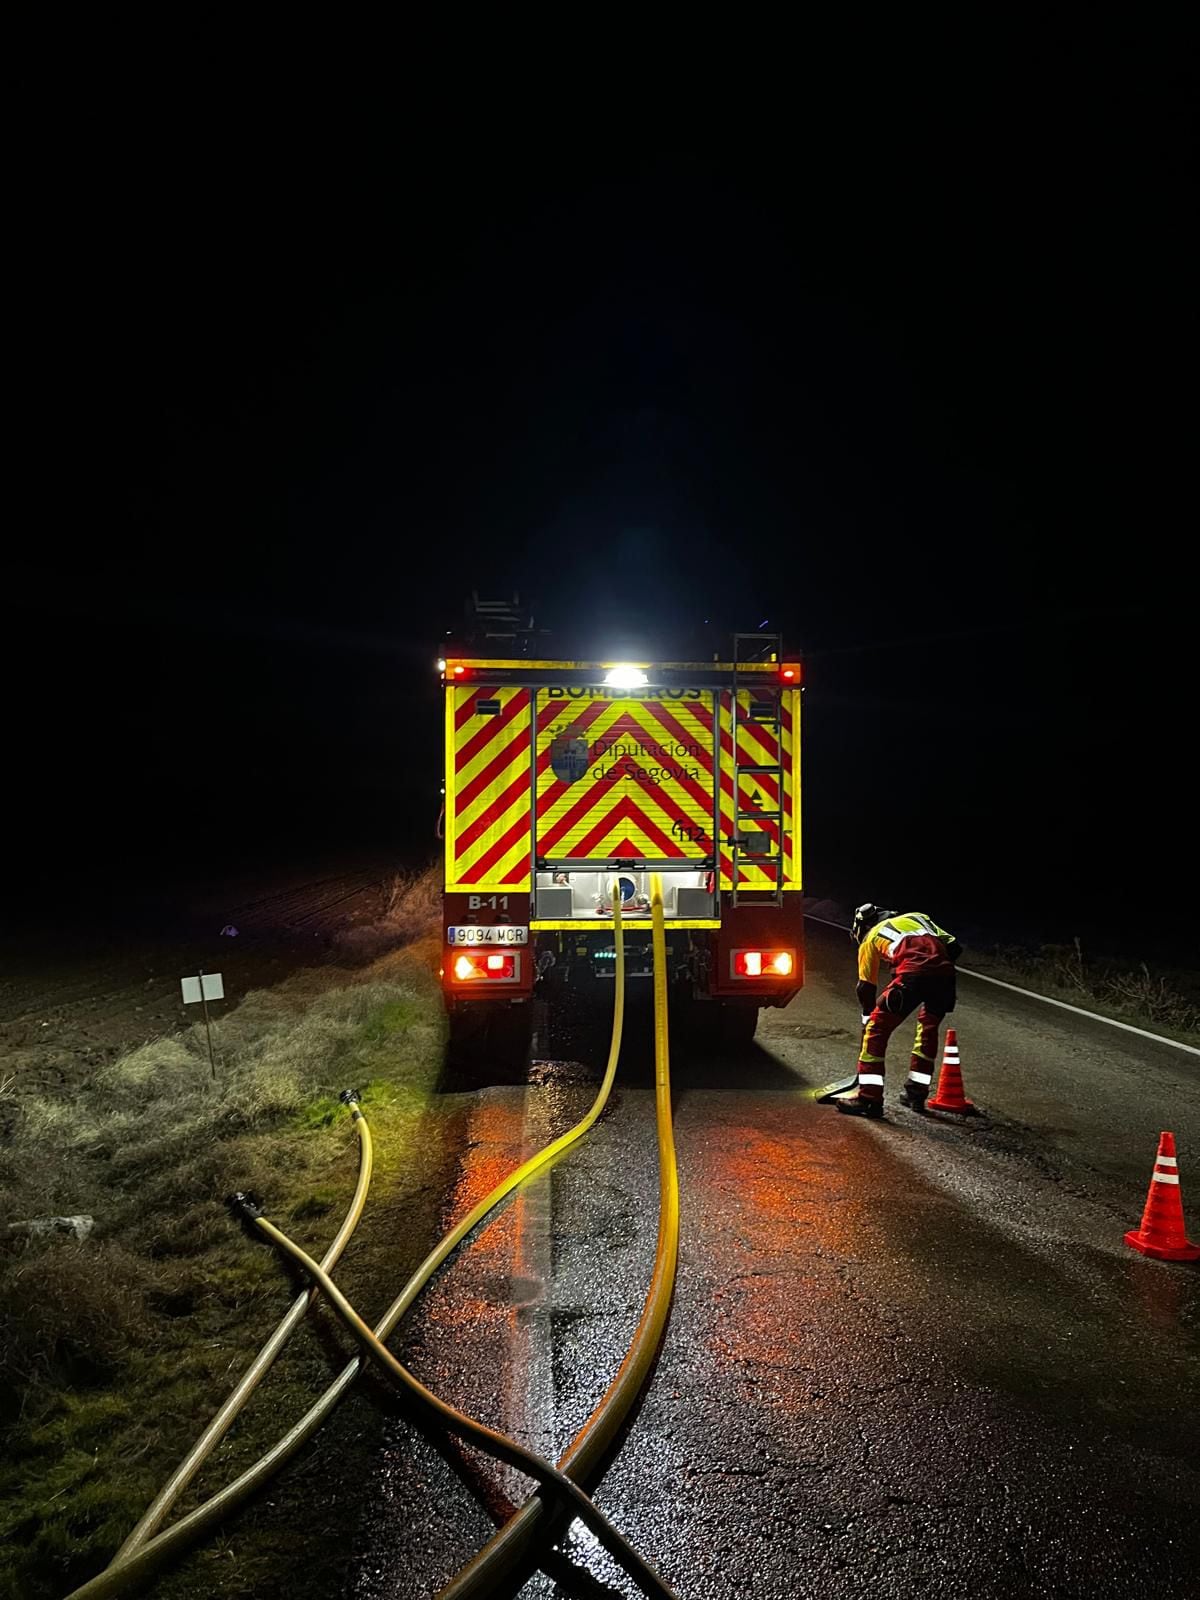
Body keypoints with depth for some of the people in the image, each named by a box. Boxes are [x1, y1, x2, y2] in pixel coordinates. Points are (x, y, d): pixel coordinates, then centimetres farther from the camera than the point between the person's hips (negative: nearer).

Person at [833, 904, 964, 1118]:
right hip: (945, 971, 5)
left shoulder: (871, 937, 25)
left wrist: (867, 1020, 38)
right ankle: (916, 1092, 33)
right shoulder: (918, 917, 36)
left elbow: (866, 987, 28)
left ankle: (869, 1097, 1)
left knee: (878, 1027, 6)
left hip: (914, 973, -5)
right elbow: (954, 947, 24)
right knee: (929, 1026, 27)